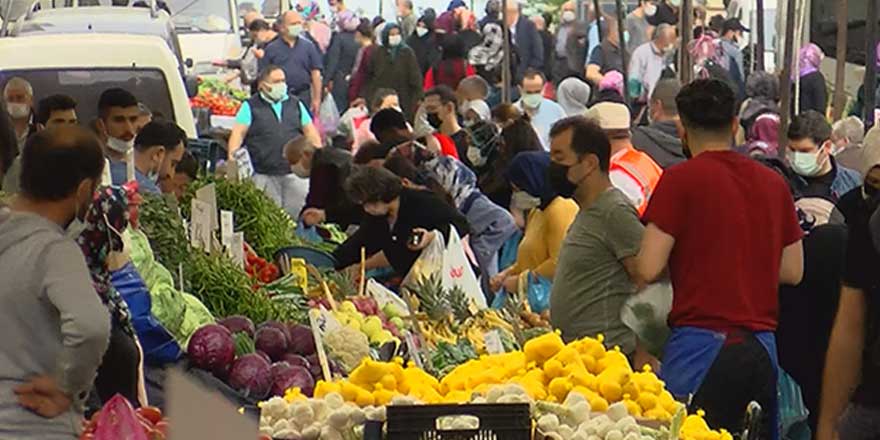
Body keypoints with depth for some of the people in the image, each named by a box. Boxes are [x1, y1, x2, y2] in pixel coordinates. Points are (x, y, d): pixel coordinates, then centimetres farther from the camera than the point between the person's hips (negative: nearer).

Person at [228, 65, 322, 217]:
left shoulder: (295, 104, 17)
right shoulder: (250, 106, 5)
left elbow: (310, 132, 18)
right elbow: (238, 133, -3)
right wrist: (232, 155, -18)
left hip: (295, 172, 3)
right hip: (264, 174, -3)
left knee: (297, 214, 0)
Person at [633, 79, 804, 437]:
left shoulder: (681, 179, -7)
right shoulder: (773, 182, 9)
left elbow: (647, 270, -11)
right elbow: (792, 271, 14)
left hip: (702, 342, -5)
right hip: (762, 346, 5)